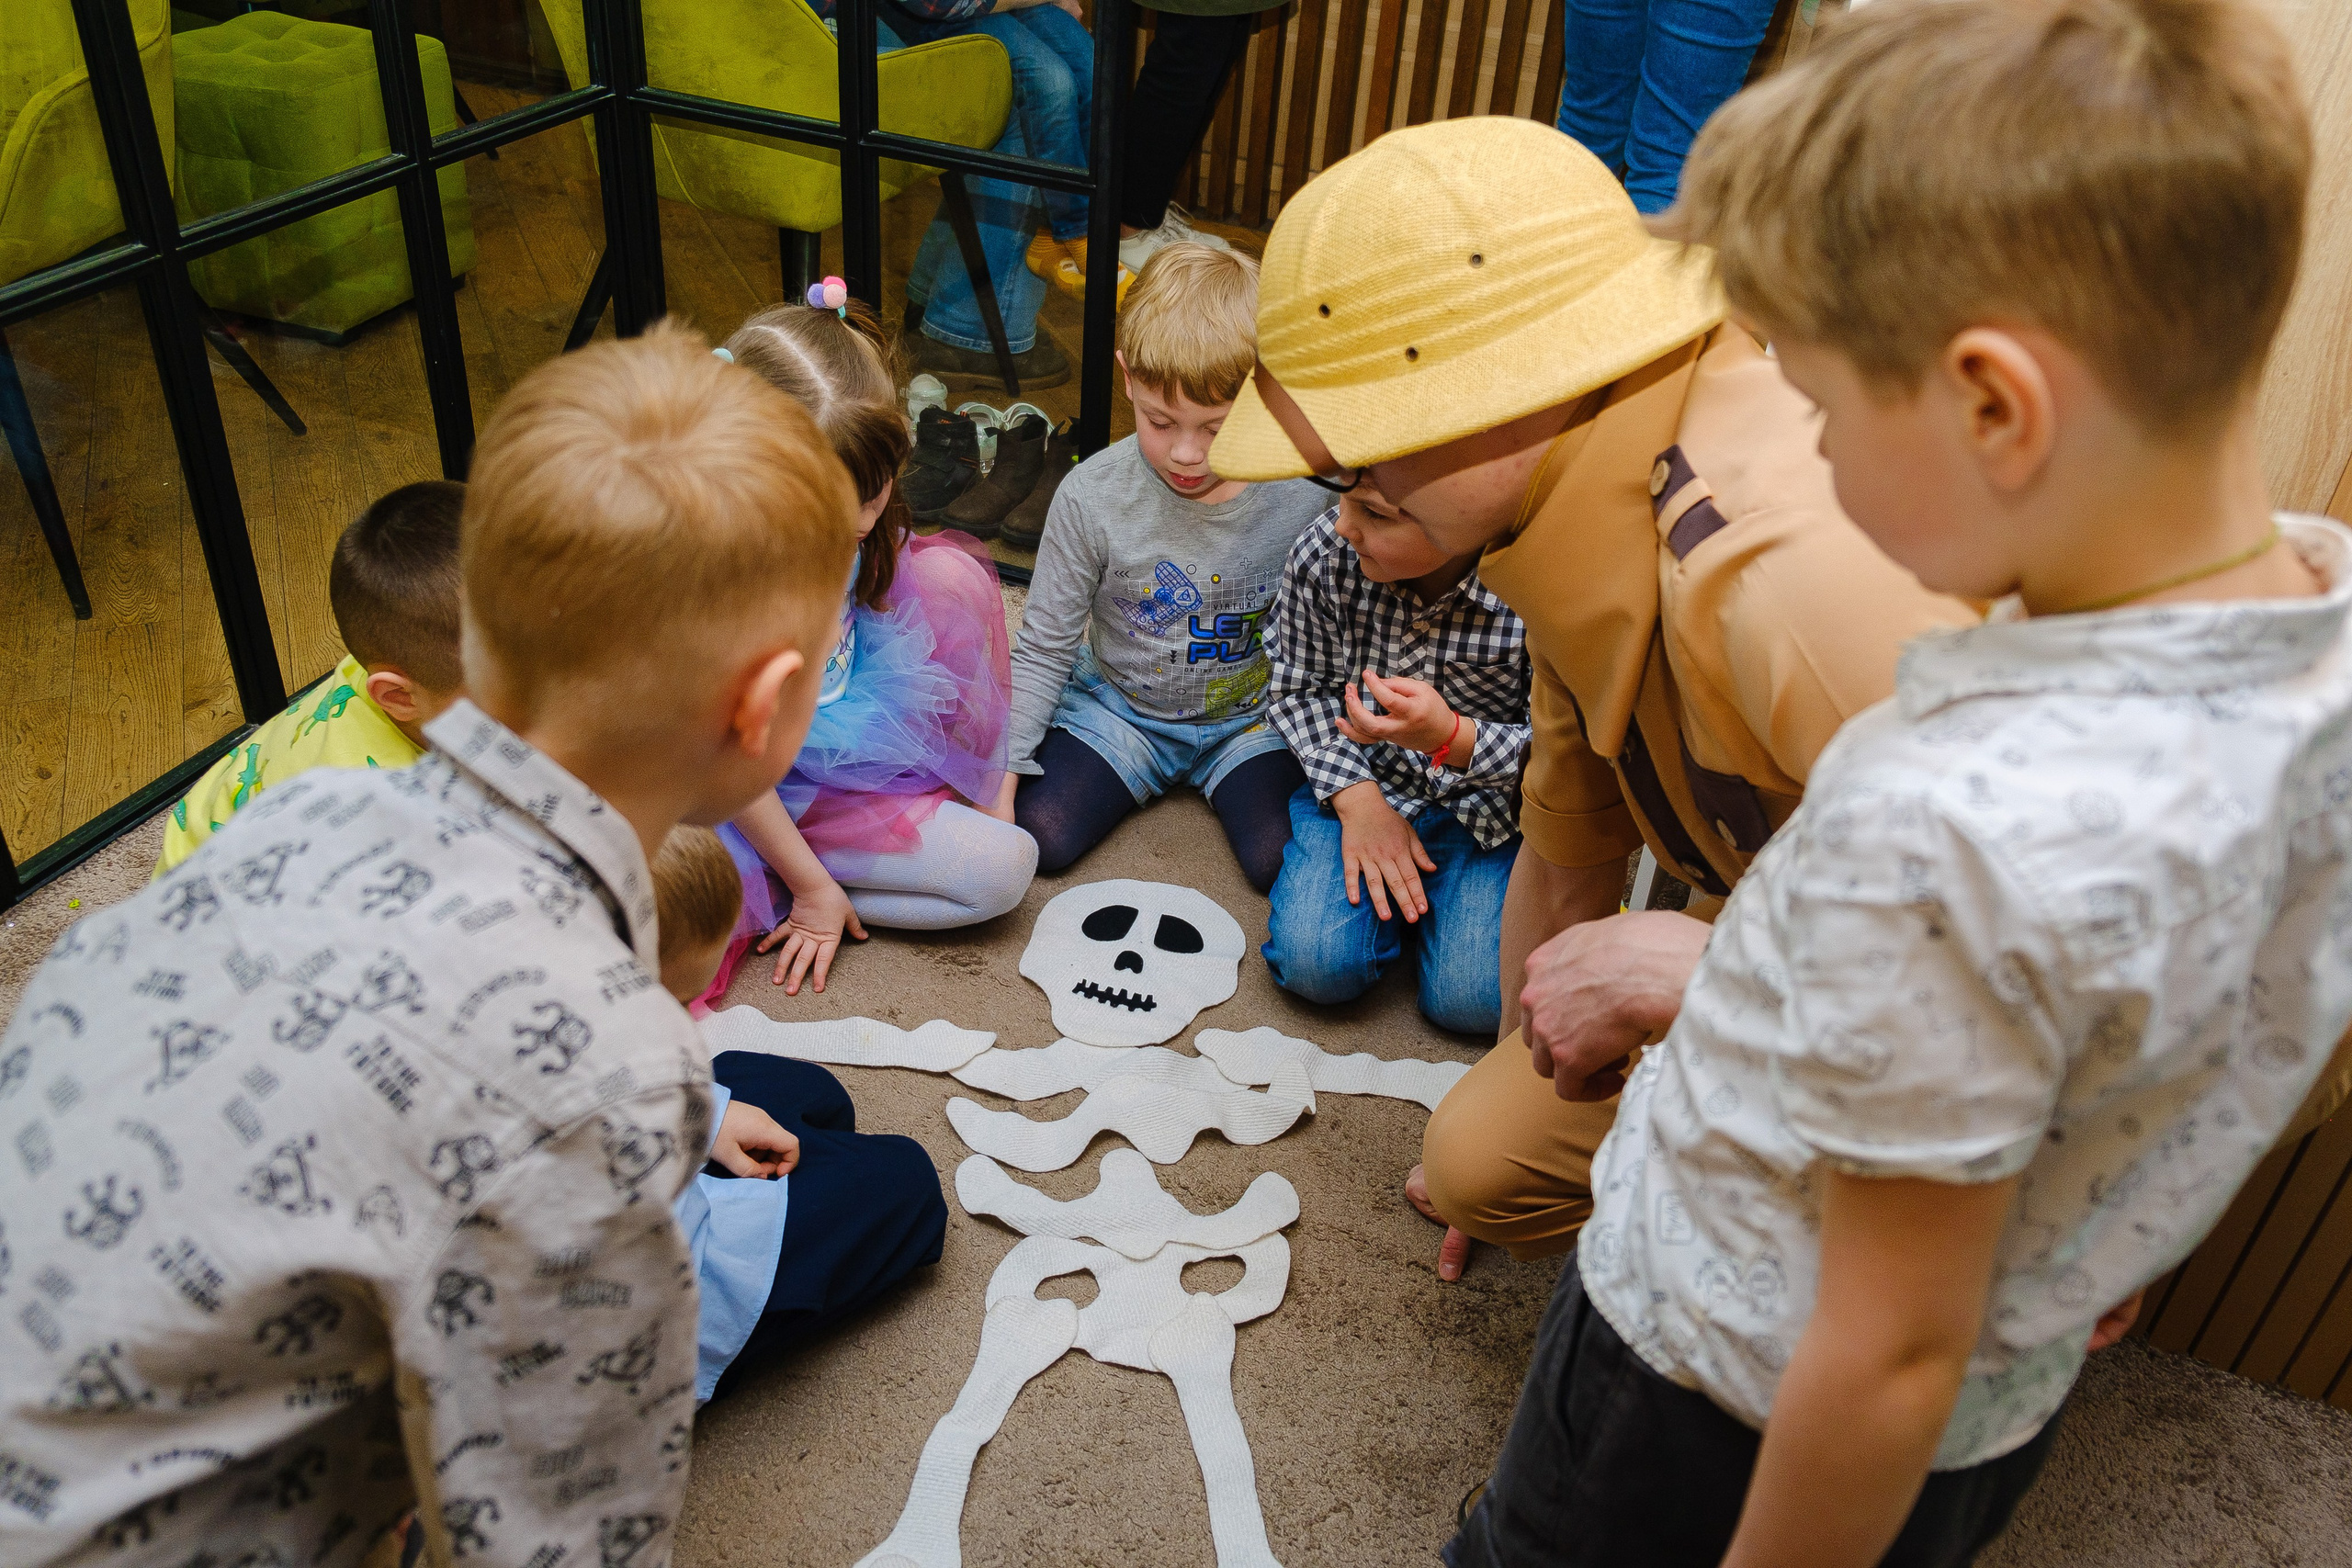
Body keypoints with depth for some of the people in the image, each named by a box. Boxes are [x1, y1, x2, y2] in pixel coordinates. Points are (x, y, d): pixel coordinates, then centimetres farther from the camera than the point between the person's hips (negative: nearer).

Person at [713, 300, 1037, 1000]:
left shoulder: (848, 498, -15)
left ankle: (975, 796, 4)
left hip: (852, 721, 7)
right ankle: (761, 896, -4)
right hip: (769, 792, -7)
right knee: (1004, 868, -19)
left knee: (953, 575, -14)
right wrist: (812, 887, -16)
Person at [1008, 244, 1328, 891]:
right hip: (1120, 708, 1)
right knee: (1034, 838, -16)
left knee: (1286, 863, -21)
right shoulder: (1092, 497, -18)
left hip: (1253, 717, -1)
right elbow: (1042, 649, -8)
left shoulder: (1309, 495, -19)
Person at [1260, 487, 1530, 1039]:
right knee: (1316, 963, -18)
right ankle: (1396, 888, 14)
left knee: (1474, 1000, -18)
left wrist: (1453, 737, -37)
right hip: (1366, 785, 2)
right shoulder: (1321, 554, -17)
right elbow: (1299, 690, 0)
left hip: (1490, 802, -2)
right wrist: (1356, 797, -13)